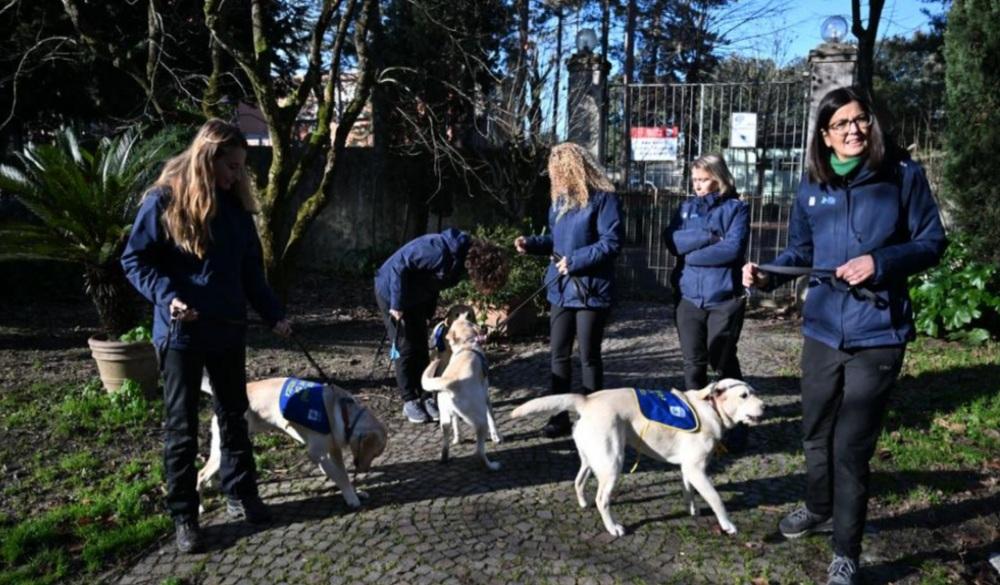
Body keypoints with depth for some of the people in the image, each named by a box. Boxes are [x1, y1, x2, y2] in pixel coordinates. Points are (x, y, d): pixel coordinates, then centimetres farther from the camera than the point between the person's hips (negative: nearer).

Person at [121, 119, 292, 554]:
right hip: (181, 332, -5)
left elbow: (250, 270, 11)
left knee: (234, 415, 14)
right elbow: (135, 260, -7)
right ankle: (183, 516, 18)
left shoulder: (236, 207, 7)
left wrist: (273, 315, 6)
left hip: (229, 329, 5)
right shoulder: (164, 201, -9)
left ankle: (241, 496, 29)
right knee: (182, 426, 5)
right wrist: (167, 296, -23)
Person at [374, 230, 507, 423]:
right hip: (392, 290, -8)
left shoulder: (460, 257, -4)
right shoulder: (441, 251, -33)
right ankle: (409, 402, 6)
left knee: (421, 348, 7)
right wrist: (398, 304, -24)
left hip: (416, 297, 8)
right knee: (406, 348, -5)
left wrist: (429, 312, 8)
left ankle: (425, 397, 15)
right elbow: (399, 265, -31)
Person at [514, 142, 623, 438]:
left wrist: (575, 261, -21)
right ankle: (559, 417, 22)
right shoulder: (561, 199, 12)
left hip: (591, 291, -7)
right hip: (561, 290, 7)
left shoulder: (603, 198, -13)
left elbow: (611, 243, -18)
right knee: (559, 355, 11)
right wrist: (531, 244, 3)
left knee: (589, 357, 5)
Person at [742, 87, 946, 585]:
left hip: (878, 333, -4)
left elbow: (932, 242, -4)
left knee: (852, 445, 1)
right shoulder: (811, 188, 3)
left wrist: (880, 262, -21)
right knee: (816, 432, 19)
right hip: (822, 329, 4)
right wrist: (767, 274, -7)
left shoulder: (904, 175, -6)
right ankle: (819, 510, 45)